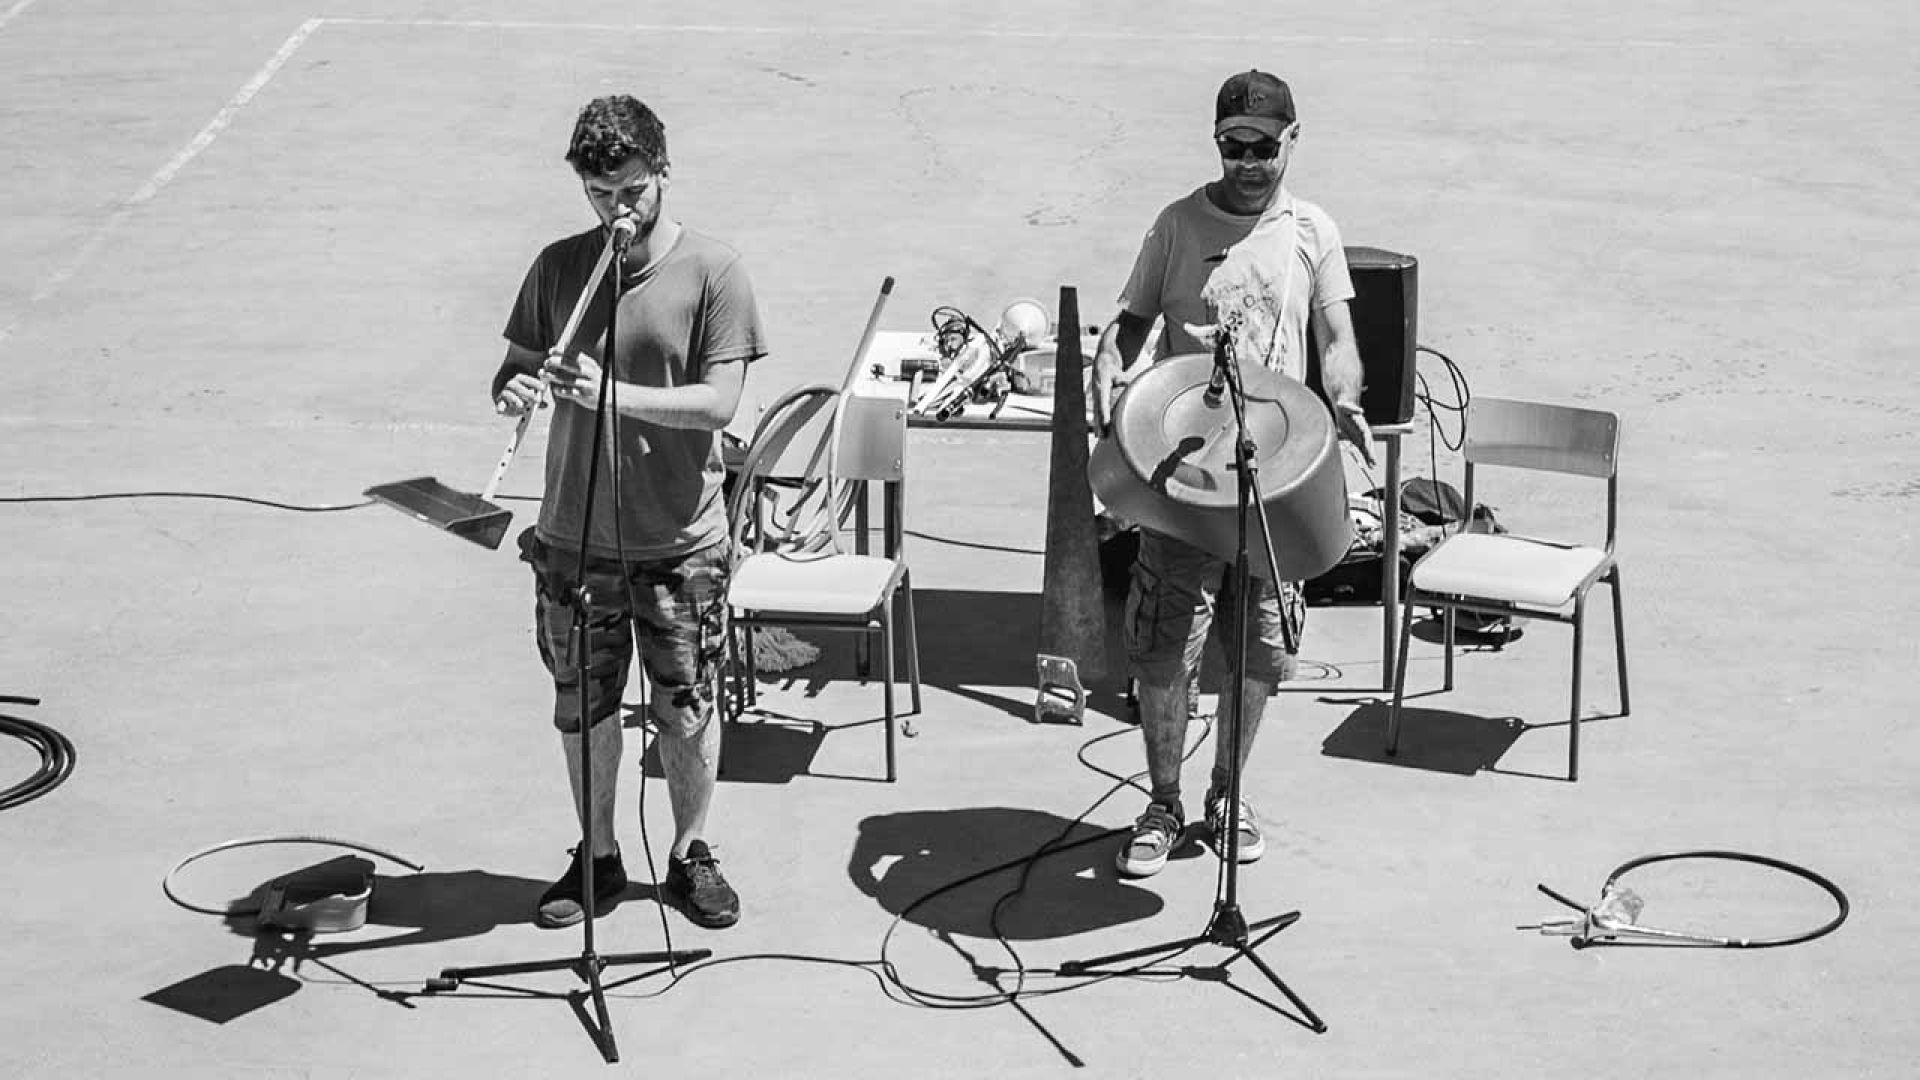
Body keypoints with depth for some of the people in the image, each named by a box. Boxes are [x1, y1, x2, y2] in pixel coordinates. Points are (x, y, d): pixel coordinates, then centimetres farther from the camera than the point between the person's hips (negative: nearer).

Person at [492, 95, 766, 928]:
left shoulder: (712, 273, -8)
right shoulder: (560, 266, 2)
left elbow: (719, 401, -15)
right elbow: (514, 364, 9)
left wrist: (613, 394, -28)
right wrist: (514, 390, -16)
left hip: (680, 542, -3)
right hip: (574, 537, 3)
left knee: (686, 707, 8)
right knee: (582, 705, 11)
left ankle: (691, 854, 26)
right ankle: (598, 858, 28)